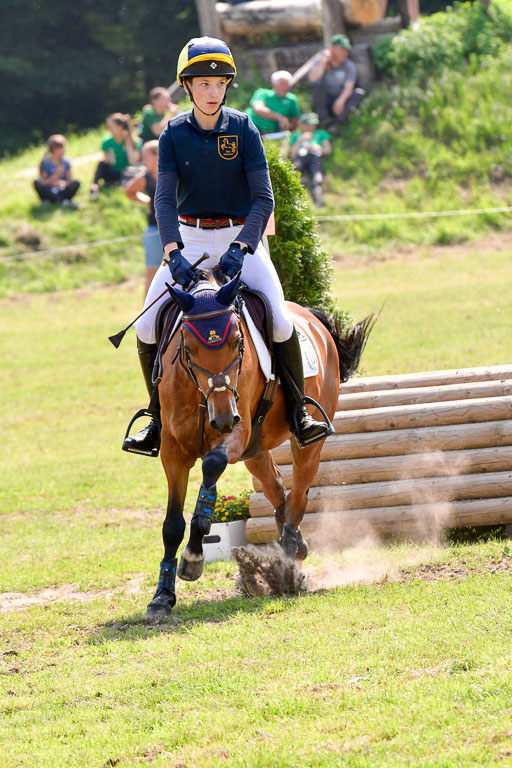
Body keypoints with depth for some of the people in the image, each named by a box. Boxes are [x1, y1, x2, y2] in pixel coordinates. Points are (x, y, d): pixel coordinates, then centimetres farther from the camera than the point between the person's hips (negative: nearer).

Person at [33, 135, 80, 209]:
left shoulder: (65, 162, 9)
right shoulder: (45, 163, -1)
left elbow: (69, 180, 8)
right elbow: (44, 182, -6)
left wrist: (64, 183, -15)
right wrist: (57, 174, -16)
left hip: (62, 191, 2)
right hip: (49, 193, -2)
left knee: (76, 183, -26)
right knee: (37, 182, -33)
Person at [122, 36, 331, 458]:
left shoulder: (244, 129, -8)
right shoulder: (174, 134, -4)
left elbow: (263, 198, -12)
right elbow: (165, 198, -11)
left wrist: (240, 248, -27)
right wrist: (173, 253, -28)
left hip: (242, 237, -2)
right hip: (190, 240, 2)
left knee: (280, 322, -21)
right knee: (147, 328, -11)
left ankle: (298, 409, -3)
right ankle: (158, 418, 6)